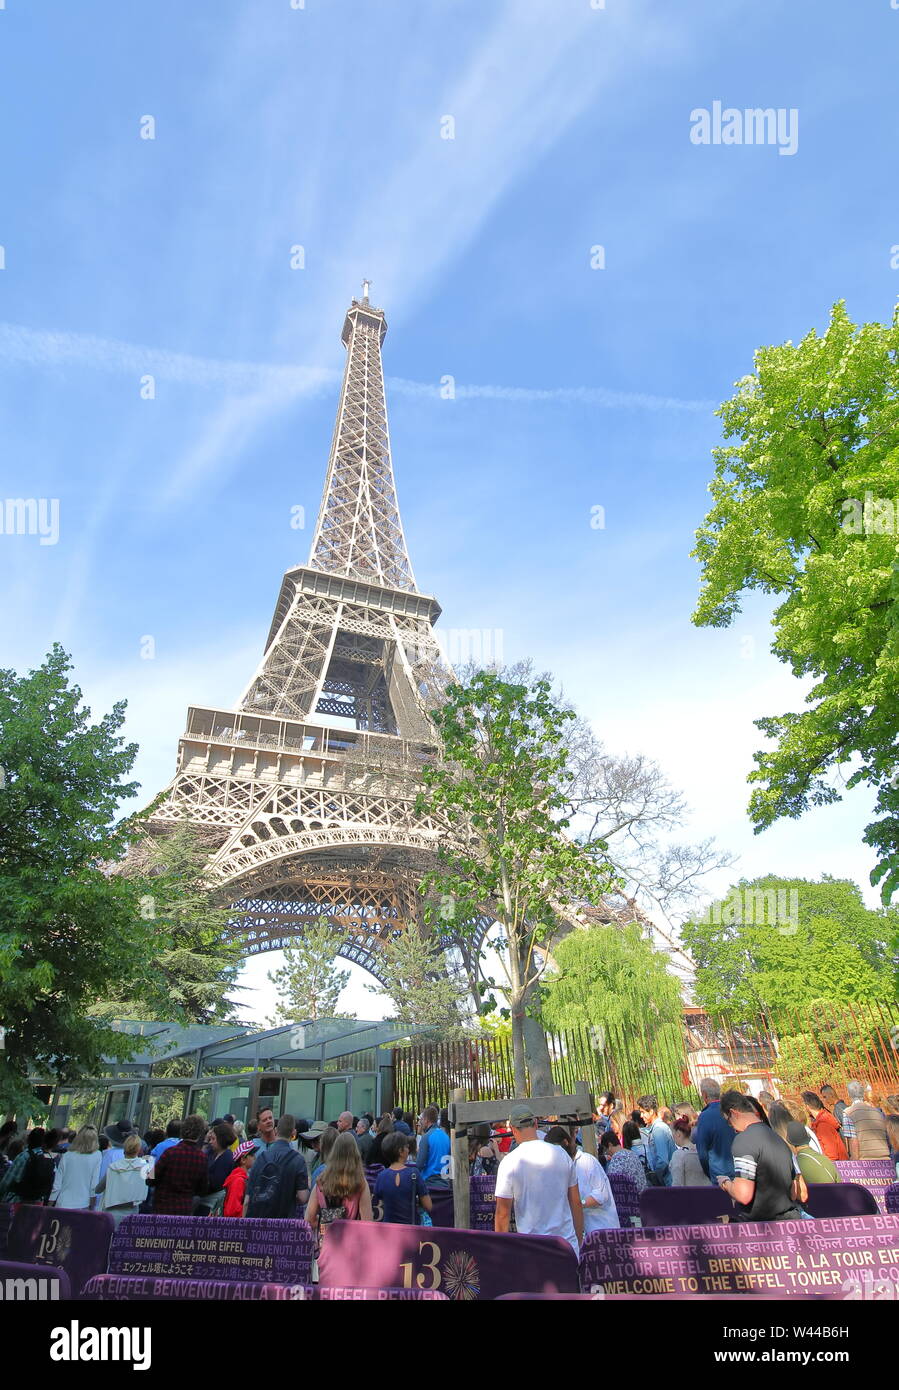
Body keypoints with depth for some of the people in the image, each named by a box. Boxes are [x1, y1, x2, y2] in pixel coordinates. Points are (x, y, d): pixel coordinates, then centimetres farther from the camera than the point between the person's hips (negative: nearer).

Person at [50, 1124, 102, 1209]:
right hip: (83, 1205, -1)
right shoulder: (97, 1155, -6)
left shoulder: (67, 1155, -2)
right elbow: (94, 1184, -5)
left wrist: (50, 1205, 16)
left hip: (62, 1205, 2)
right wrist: (92, 1207, 5)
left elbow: (57, 1184, 2)